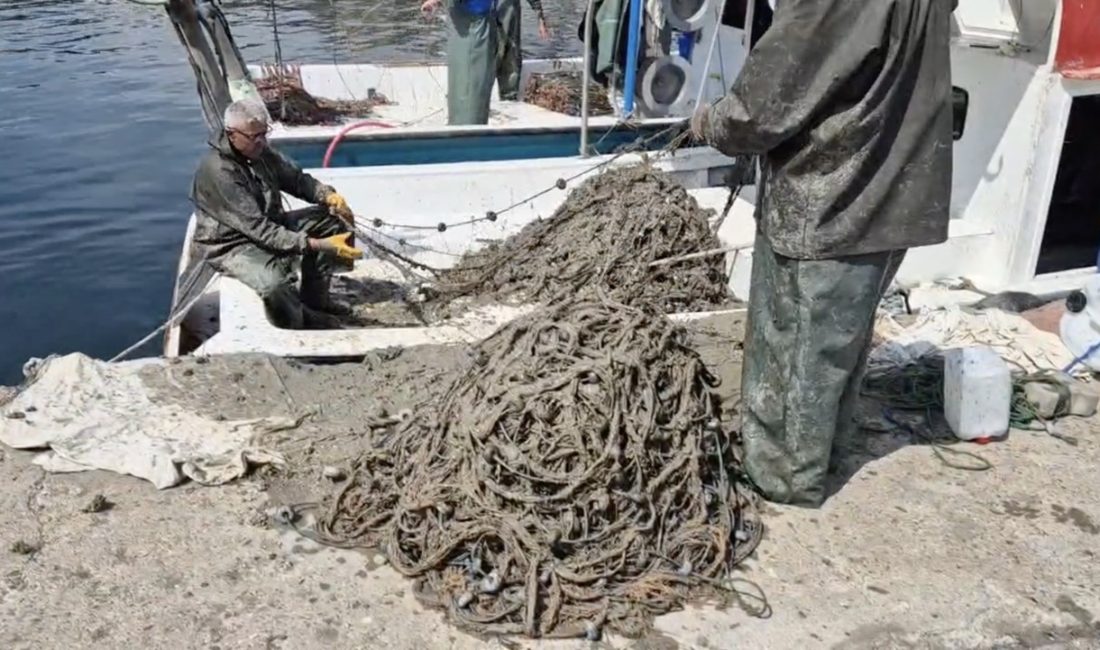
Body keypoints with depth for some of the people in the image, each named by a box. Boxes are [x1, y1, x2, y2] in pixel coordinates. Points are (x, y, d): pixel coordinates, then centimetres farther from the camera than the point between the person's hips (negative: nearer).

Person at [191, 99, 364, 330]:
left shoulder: (259, 150, -3)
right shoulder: (218, 171, -28)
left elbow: (296, 177, 7)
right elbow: (259, 229, -31)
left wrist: (328, 195, -16)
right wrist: (317, 245, -38)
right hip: (232, 244, -9)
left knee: (330, 220, -1)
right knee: (274, 284, -38)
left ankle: (314, 300, 7)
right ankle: (302, 324, -4)